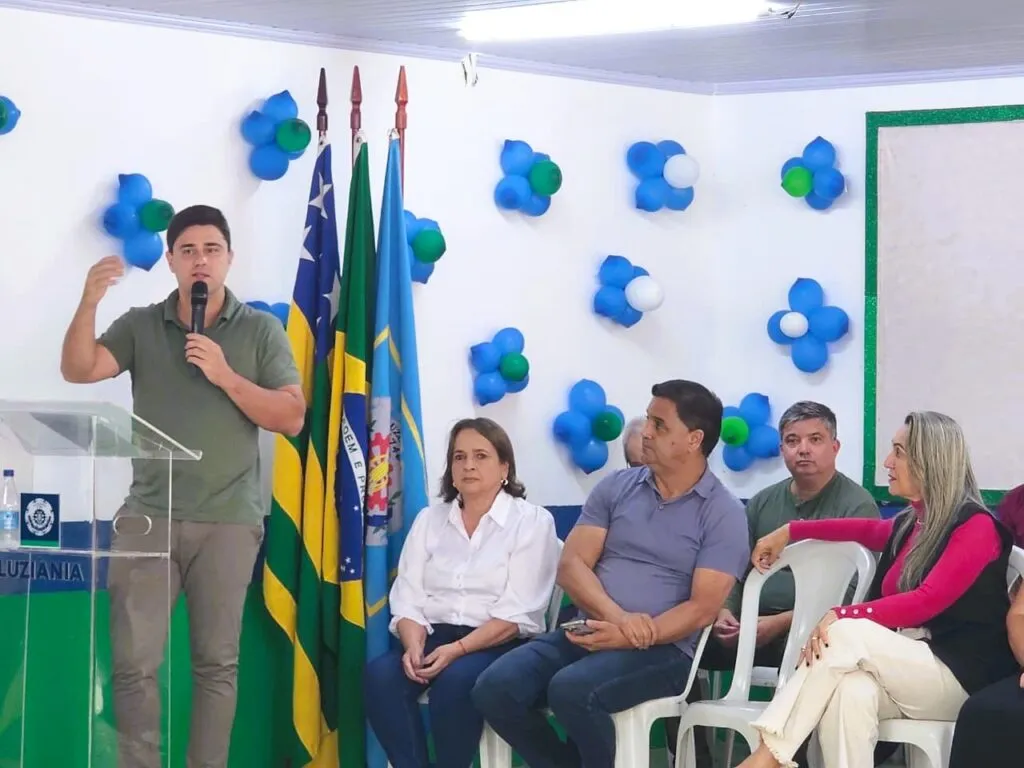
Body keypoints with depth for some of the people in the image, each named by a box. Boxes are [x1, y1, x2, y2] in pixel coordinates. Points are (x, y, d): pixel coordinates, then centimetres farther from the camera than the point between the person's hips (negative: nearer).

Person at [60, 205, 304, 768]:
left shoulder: (260, 331, 4)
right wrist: (89, 302, -22)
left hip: (228, 520, -1)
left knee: (217, 662, 3)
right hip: (149, 515, 1)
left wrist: (225, 376, -13)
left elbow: (292, 418, -2)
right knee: (133, 661, -2)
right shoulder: (140, 326, 7)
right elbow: (78, 370, -7)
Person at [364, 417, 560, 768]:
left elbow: (517, 614, -9)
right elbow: (408, 599, 6)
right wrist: (414, 646, -16)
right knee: (380, 674, -27)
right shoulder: (429, 519, 14)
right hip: (434, 637, 4)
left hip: (501, 645, -4)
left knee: (455, 680, -36)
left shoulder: (532, 521, -1)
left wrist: (457, 649, -22)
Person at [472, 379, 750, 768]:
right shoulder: (615, 487, 11)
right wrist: (617, 617, -17)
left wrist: (628, 639, -22)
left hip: (661, 649, -5)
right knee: (495, 687, -19)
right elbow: (571, 565, 2)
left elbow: (702, 609, -9)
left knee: (572, 689, -34)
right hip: (588, 633, 5)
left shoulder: (724, 513, -1)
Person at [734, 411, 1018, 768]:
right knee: (851, 692, -32)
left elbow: (927, 602, -19)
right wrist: (789, 532, 41)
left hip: (960, 677, -5)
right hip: (904, 670, 5)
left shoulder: (976, 526, -7)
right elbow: (865, 530, 38)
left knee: (846, 634, -28)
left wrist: (842, 615, -26)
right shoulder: (908, 524, 15)